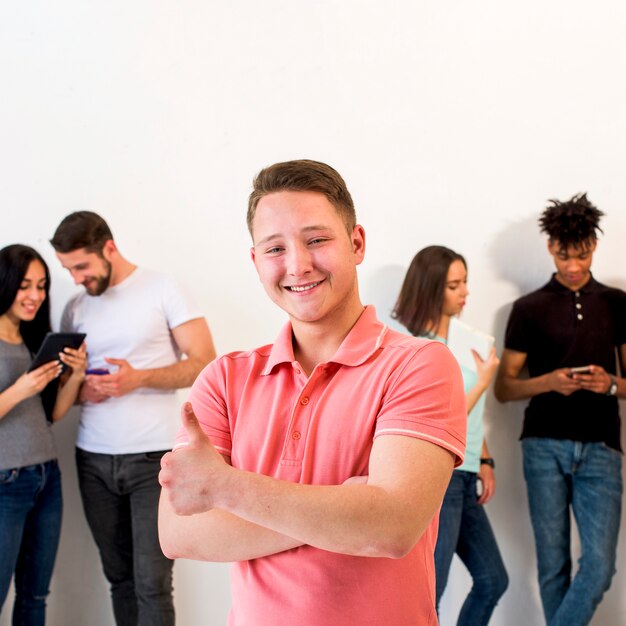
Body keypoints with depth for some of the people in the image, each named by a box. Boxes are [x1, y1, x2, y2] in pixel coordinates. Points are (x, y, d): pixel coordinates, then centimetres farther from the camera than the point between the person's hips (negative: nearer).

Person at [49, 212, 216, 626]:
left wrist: (139, 379, -18)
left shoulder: (162, 289, -3)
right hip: (93, 460, 5)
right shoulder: (76, 308, 11)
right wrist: (79, 389, -6)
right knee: (119, 575, 9)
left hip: (152, 457, -4)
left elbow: (205, 363, -6)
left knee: (151, 582, -6)